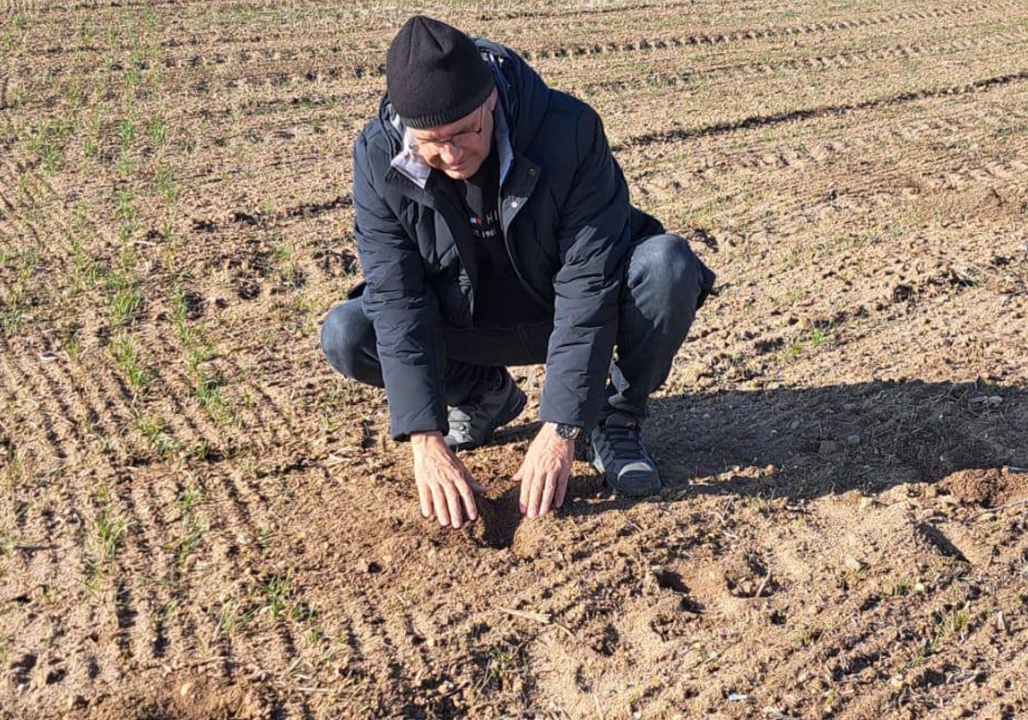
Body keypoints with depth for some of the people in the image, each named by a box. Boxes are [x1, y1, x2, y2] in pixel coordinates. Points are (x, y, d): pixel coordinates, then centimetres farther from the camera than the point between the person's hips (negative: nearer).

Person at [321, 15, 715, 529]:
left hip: (573, 313, -2)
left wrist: (559, 430, -32)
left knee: (668, 264, -31)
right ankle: (485, 396, 8)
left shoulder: (570, 131, -27)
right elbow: (396, 298, -22)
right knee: (345, 336, -20)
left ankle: (616, 420, -6)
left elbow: (590, 283, -29)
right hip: (466, 326, 3)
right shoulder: (378, 159, -20)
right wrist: (425, 440, -30)